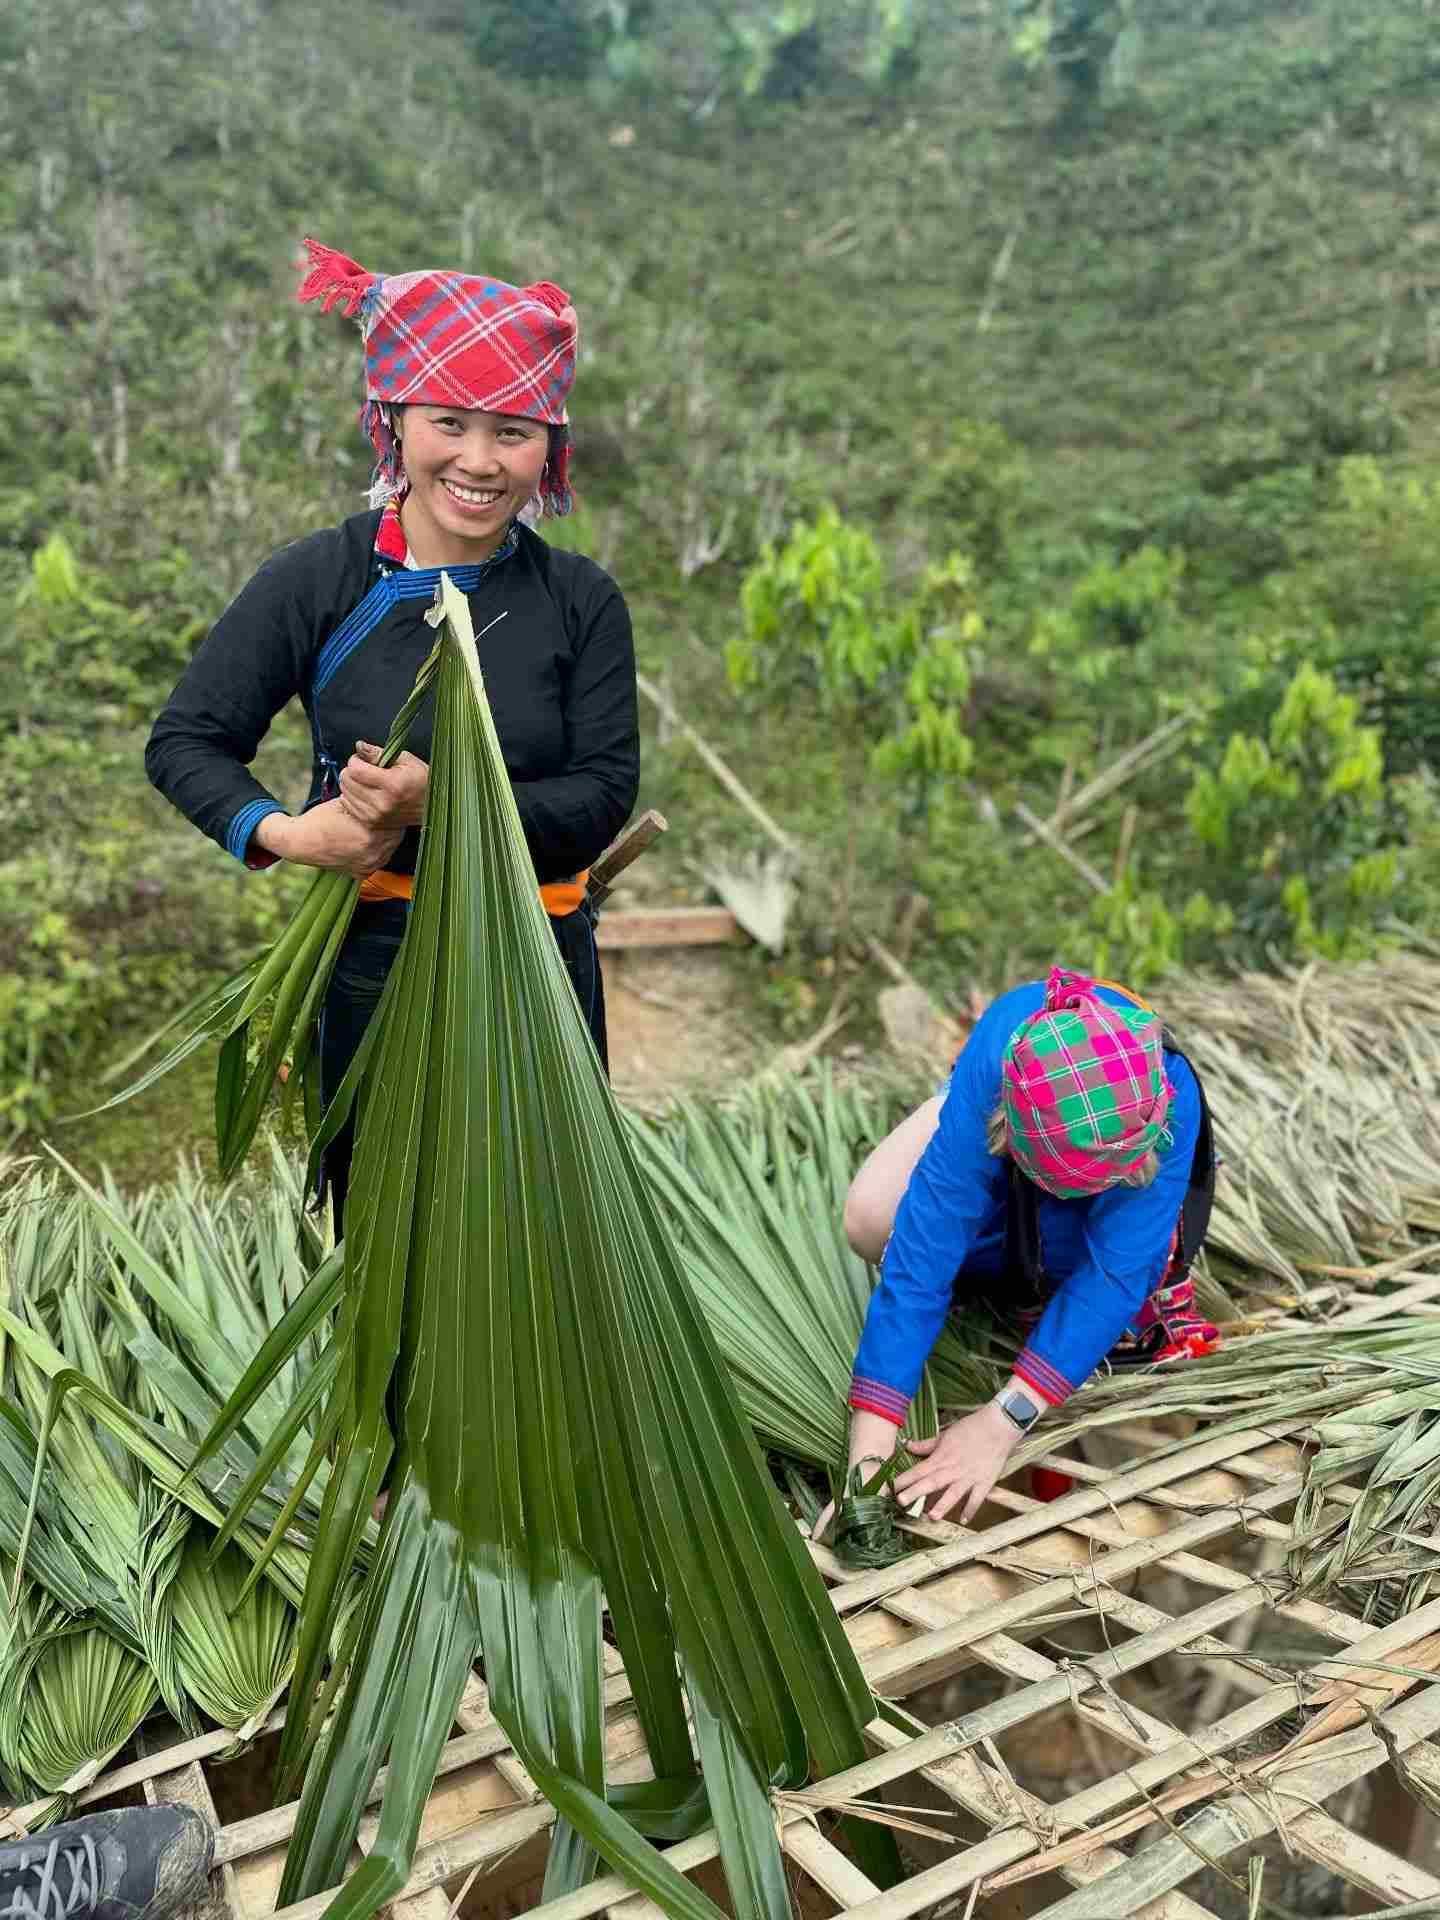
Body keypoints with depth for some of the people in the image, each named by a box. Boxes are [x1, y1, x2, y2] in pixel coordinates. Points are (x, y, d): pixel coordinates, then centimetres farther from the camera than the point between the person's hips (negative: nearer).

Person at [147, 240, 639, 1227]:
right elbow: (185, 740, -1)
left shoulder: (581, 601, -4)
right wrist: (283, 832, -20)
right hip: (369, 958, 0)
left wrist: (443, 802, -24)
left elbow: (605, 794, -8)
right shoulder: (317, 580, -6)